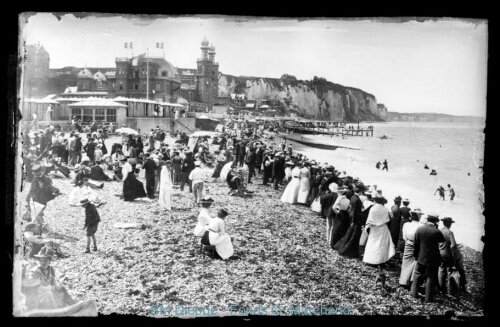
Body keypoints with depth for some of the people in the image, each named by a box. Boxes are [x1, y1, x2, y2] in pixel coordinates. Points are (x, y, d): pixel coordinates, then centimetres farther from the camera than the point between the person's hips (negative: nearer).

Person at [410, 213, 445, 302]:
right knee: (431, 278, 9)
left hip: (421, 258, 3)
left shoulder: (419, 229, -8)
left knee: (417, 275, 19)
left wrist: (416, 255, 12)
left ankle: (414, 292, 27)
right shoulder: (437, 232, -19)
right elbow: (443, 240, 2)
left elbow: (416, 244, -1)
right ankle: (428, 298, 16)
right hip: (433, 259, -3)